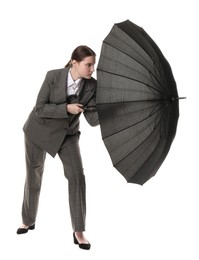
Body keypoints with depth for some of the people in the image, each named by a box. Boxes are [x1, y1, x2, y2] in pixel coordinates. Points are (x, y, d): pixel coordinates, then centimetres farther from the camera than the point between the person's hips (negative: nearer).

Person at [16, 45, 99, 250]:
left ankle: (79, 231, -6)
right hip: (39, 131, -1)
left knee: (77, 176, -14)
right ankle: (28, 221, 34)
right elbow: (39, 108, -21)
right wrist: (67, 108, -31)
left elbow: (93, 119, -18)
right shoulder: (53, 76, -22)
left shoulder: (91, 85, -15)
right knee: (33, 177, 11)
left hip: (67, 134, 2)